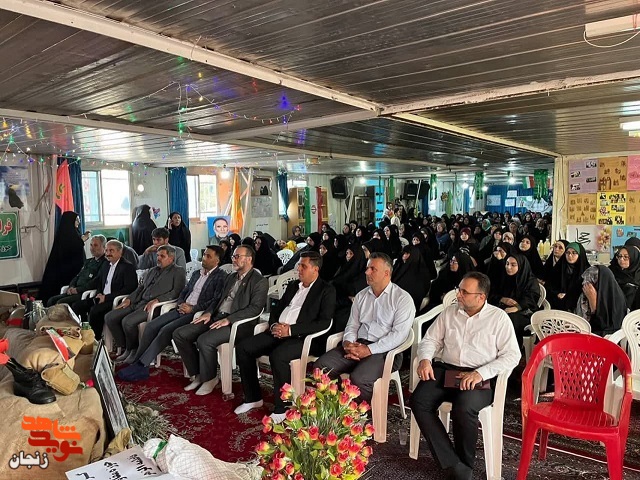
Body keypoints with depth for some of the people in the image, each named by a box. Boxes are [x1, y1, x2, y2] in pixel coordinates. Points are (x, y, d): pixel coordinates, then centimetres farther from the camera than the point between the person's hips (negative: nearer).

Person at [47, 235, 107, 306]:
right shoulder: (88, 261, 21)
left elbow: (96, 282, -18)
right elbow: (77, 276, 22)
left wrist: (77, 289, -15)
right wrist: (71, 287, 2)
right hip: (76, 291, 9)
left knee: (61, 302, -22)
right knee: (52, 300, -4)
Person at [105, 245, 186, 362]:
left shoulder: (178, 271, 2)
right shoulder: (152, 271, 26)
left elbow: (176, 291, -10)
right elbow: (141, 287, 24)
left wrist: (157, 300, -20)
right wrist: (129, 299, 5)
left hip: (154, 305, -8)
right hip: (138, 302, 8)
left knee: (127, 321, -27)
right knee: (109, 317, -5)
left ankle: (134, 350, -1)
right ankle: (127, 349, 5)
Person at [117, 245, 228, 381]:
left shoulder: (221, 277, -4)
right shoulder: (196, 273, 21)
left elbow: (216, 301, -14)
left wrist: (193, 308, -16)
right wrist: (180, 304, 2)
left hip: (196, 313, -8)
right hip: (182, 309, 8)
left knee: (166, 330, -24)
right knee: (151, 326, -10)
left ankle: (141, 366, -17)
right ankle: (137, 361, -6)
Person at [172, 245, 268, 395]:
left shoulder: (260, 281, -5)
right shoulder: (231, 277, 20)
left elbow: (255, 308, -15)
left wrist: (228, 319, -22)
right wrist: (209, 313, 3)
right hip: (217, 318, 8)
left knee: (205, 341, -31)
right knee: (179, 334, -4)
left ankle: (209, 378, -4)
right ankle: (197, 374, 8)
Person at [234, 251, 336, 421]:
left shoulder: (327, 290, -3)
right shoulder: (293, 286, 19)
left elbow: (324, 322, -13)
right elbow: (276, 309, 22)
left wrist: (290, 330, -18)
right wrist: (274, 325, -2)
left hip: (302, 337, -7)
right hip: (278, 332, 8)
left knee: (277, 356, -34)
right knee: (243, 348, -7)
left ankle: (281, 409, -15)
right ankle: (253, 398, 8)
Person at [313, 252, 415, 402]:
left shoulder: (402, 298, -2)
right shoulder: (361, 296, 18)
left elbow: (399, 334, -12)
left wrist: (369, 350, -17)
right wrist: (348, 343, -4)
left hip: (384, 350, -6)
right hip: (357, 345, 6)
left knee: (359, 378, -33)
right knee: (320, 366, -15)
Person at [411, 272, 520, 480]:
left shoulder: (499, 317, 0)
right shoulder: (449, 312, 12)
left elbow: (512, 355, -6)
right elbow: (430, 340, 14)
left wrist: (481, 373, -18)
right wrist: (425, 359, -8)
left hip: (481, 377, -4)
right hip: (446, 370, 4)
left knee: (463, 409, -34)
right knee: (418, 401, -22)